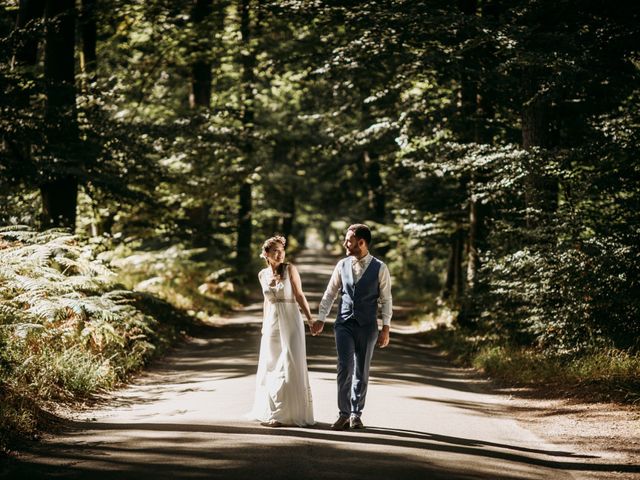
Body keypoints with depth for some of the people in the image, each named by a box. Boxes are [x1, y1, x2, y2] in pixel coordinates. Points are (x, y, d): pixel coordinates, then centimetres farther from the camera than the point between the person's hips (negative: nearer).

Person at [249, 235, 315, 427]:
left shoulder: (290, 269, -4)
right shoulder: (262, 275, 7)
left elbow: (299, 295, -4)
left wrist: (310, 319, -12)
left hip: (290, 321, -4)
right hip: (272, 323, 4)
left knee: (290, 366, -6)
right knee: (271, 367, 7)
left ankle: (290, 412, 2)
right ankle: (271, 410, 16)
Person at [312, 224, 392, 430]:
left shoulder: (379, 268, -3)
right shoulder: (342, 265, 5)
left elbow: (386, 299, -1)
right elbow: (330, 293, 12)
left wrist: (385, 328, -5)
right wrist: (321, 318, 7)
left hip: (367, 326, -1)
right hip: (344, 324, 1)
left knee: (361, 371, 7)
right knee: (345, 368, -10)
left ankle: (356, 414, 17)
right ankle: (343, 413, -5)